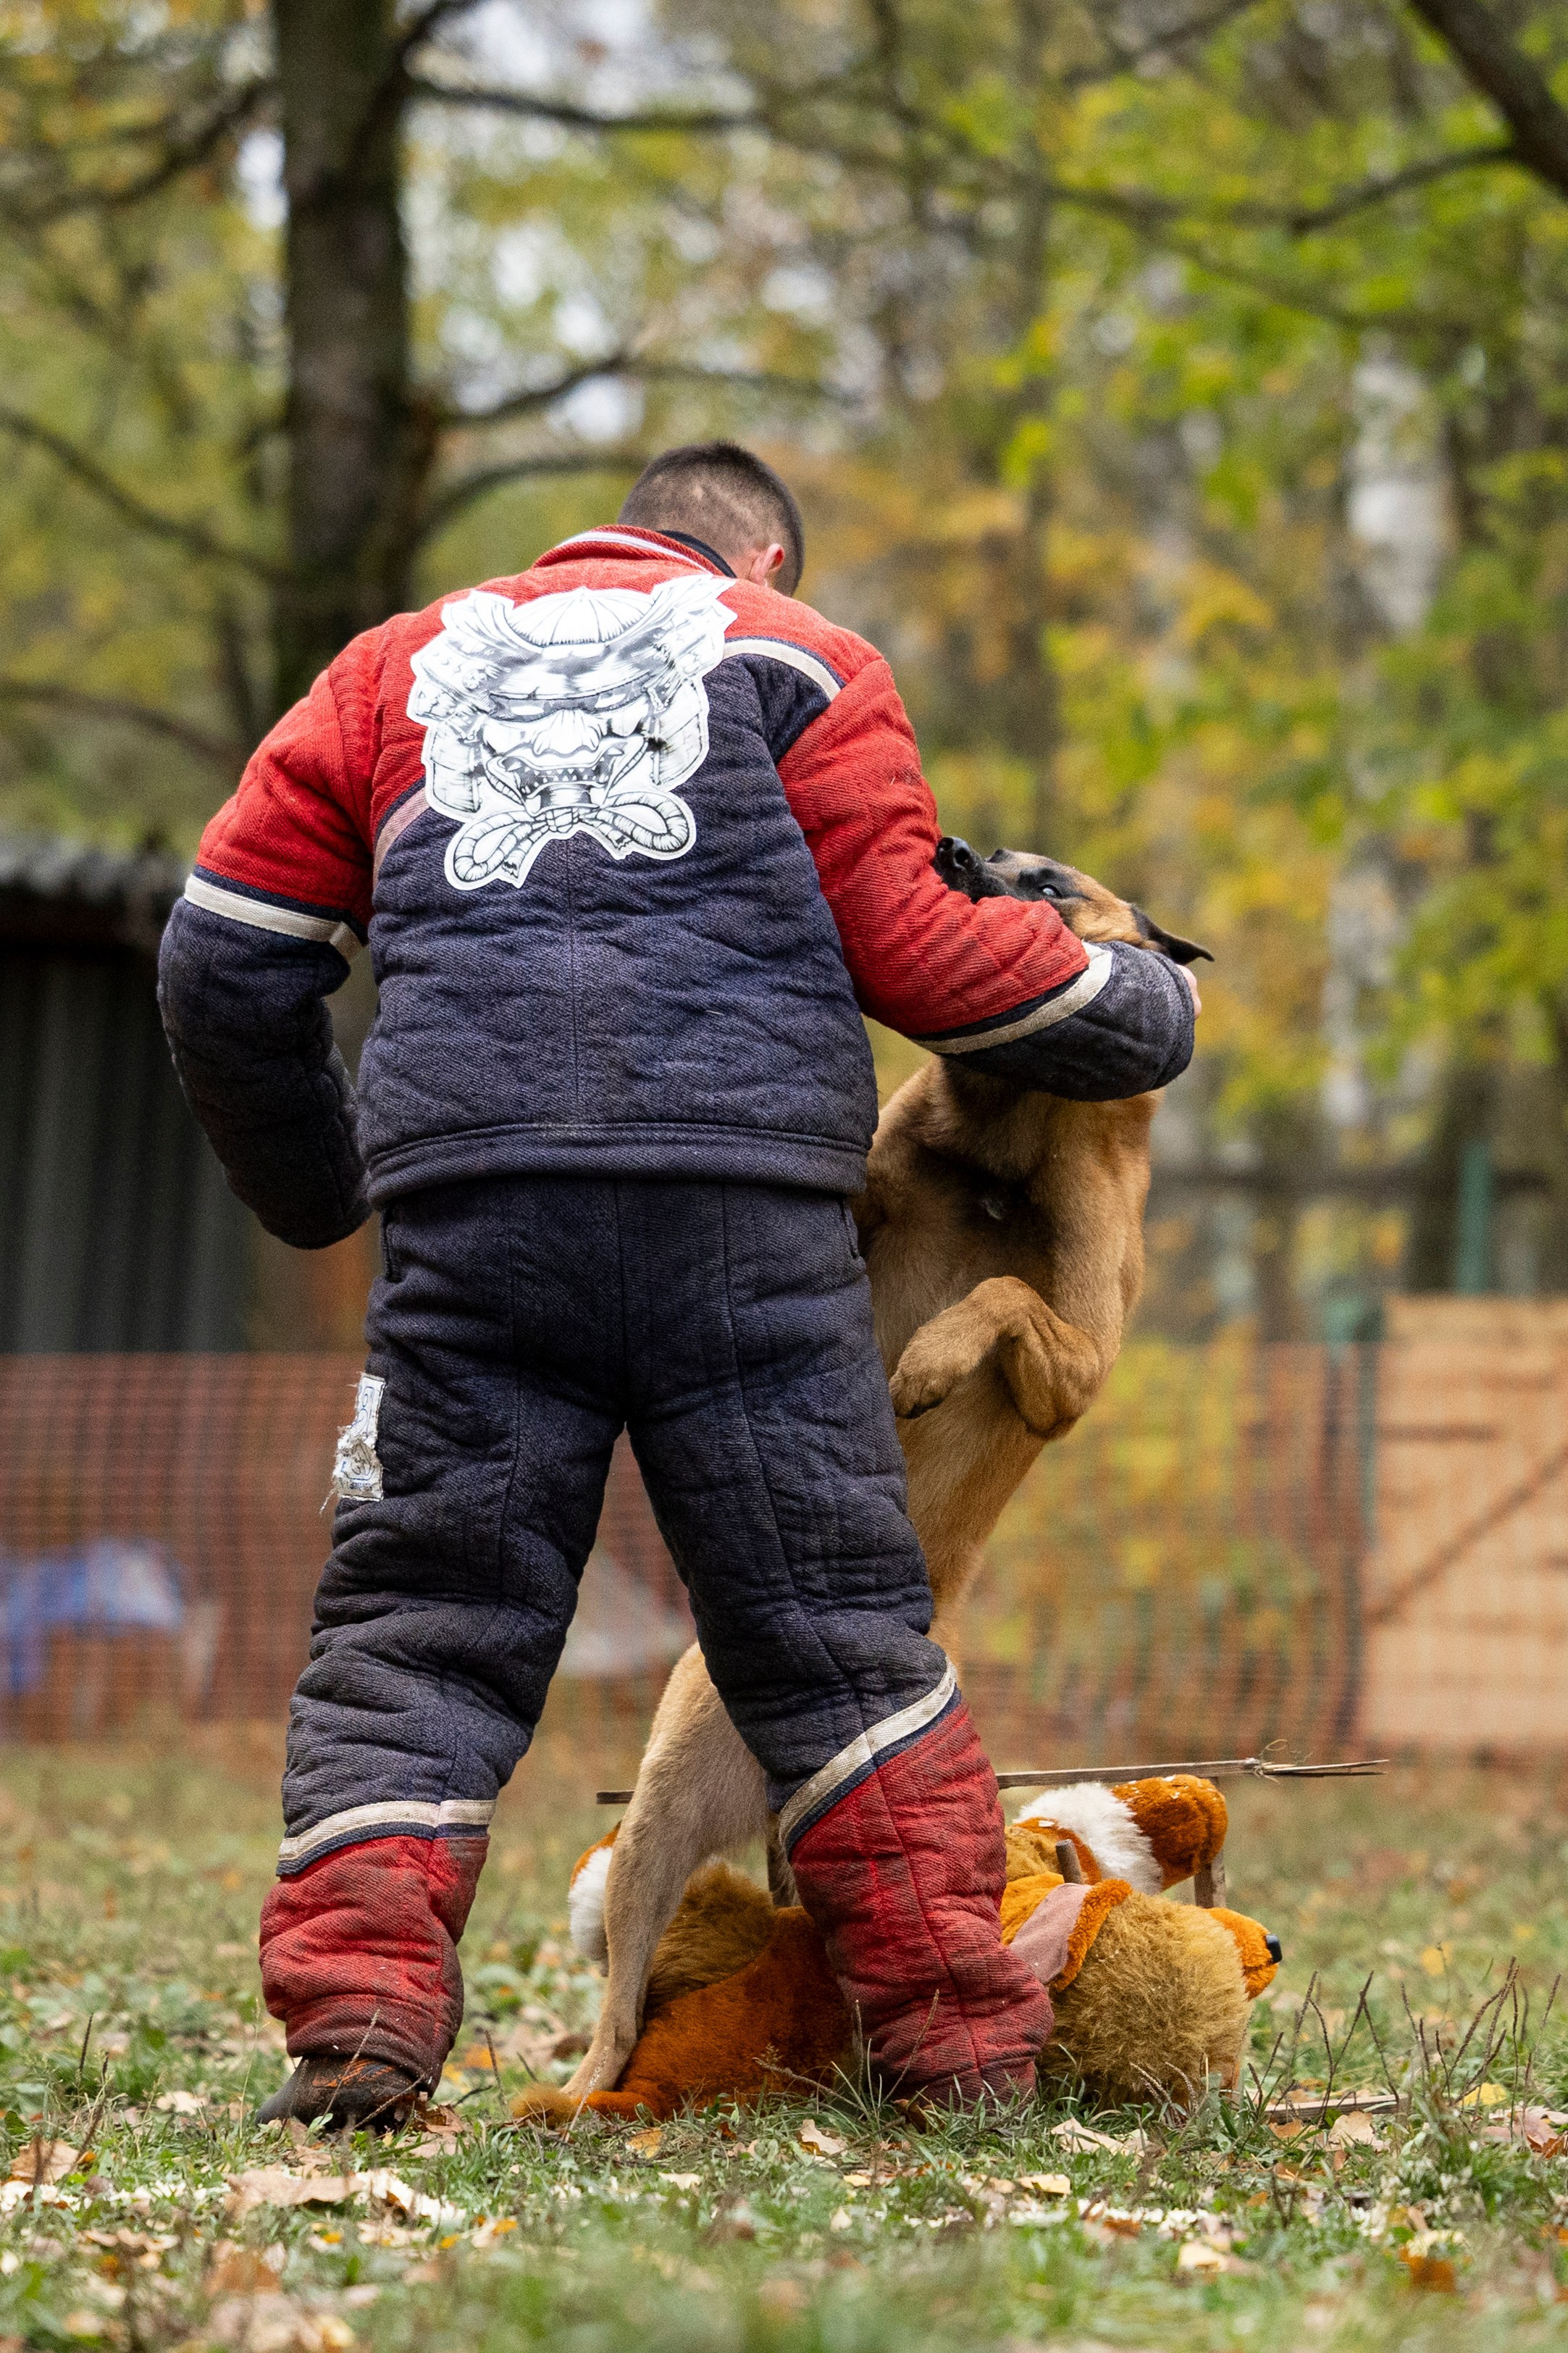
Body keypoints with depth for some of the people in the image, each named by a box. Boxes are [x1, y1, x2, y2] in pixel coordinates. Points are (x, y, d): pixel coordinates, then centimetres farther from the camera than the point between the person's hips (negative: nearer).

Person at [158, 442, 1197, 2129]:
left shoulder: (404, 663, 25)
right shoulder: (799, 662, 18)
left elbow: (225, 959, 19)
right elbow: (910, 948, 7)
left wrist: (306, 1187, 33)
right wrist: (1140, 1013, 23)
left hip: (473, 1199, 1)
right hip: (746, 1211, -1)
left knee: (419, 1623, 5)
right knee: (835, 1625, 7)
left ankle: (354, 2007, -10)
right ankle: (959, 2039, 7)